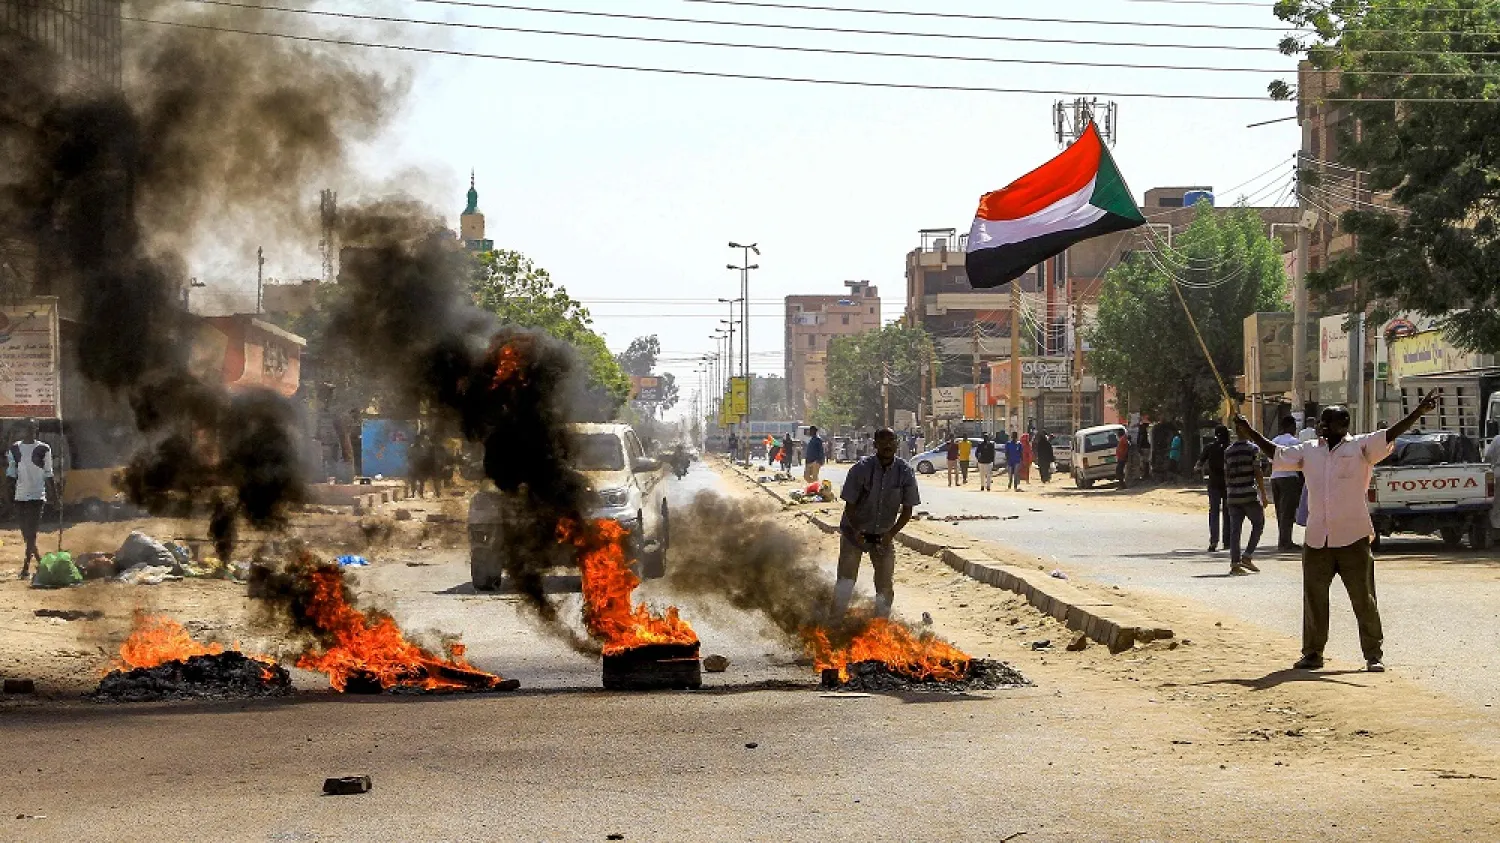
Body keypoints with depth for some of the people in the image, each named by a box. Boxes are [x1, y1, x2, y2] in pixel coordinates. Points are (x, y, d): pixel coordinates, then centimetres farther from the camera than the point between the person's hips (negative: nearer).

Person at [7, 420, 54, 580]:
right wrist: (10, 491, -1)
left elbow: (48, 474, 4)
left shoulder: (43, 449, 0)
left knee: (32, 532, -9)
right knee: (26, 532, 9)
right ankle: (39, 560, 26)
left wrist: (52, 493, 4)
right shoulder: (14, 449, 6)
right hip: (20, 495, 4)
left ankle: (26, 566, -11)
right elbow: (11, 472, 7)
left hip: (37, 495, -4)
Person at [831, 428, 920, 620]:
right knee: (846, 580, -5)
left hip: (884, 536, 2)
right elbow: (849, 505, -11)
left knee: (886, 585, 1)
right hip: (855, 532, -2)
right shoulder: (861, 469, -17)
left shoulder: (905, 472, -11)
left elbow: (907, 510, -5)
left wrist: (891, 533, -17)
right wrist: (857, 532, -25)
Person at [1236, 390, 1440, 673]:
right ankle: (1313, 653, 19)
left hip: (1353, 540, -4)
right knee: (1314, 599, 8)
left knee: (1364, 600, 0)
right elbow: (1276, 453, 22)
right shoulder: (1309, 451, 12)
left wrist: (1419, 412, -23)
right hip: (1316, 541, 4)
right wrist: (1249, 432, 22)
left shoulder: (1361, 447, -2)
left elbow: (1390, 435, -12)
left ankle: (1373, 655, 8)